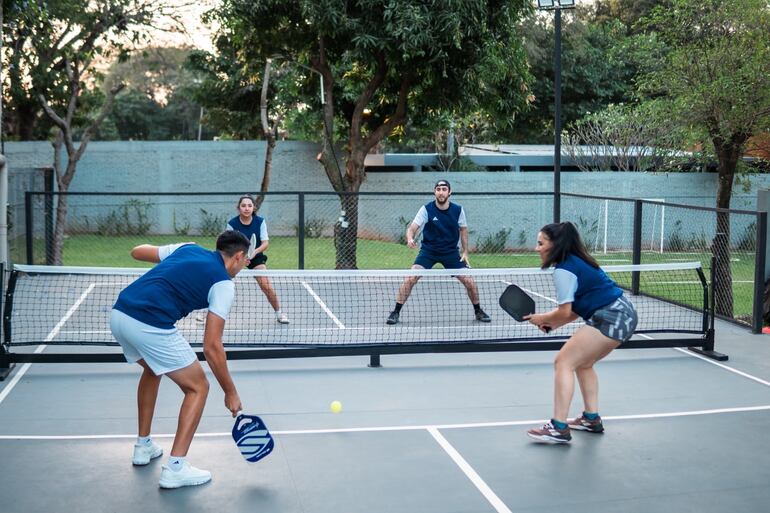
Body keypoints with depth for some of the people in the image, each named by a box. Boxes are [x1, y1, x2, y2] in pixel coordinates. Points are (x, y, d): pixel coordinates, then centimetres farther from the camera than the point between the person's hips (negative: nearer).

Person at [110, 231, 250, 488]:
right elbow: (211, 346, -4)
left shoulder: (188, 248, 20)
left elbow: (137, 251, 29)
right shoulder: (223, 283, 2)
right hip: (151, 326, -8)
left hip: (118, 314, 8)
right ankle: (175, 468, 2)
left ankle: (143, 446, 41)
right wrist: (230, 392, 5)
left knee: (152, 369, 35)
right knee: (198, 387, 8)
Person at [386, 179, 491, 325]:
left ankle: (478, 311, 21)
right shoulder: (426, 209, -15)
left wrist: (465, 252, 4)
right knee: (411, 278, -19)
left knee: (469, 282, -5)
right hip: (428, 251, -2)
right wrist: (410, 239, -43)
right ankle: (396, 312, -6)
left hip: (451, 252, 2)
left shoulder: (458, 210, -7)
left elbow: (463, 230, 9)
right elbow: (412, 228, -20)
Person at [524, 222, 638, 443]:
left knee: (564, 362, -10)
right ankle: (591, 418, 27)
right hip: (623, 314, 10)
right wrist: (552, 324, 9)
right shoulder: (577, 262, 17)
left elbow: (565, 312, -16)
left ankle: (559, 428, -14)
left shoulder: (563, 270, -12)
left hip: (611, 317, -10)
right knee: (582, 363, 23)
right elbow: (576, 309, 18)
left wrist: (542, 318, 2)